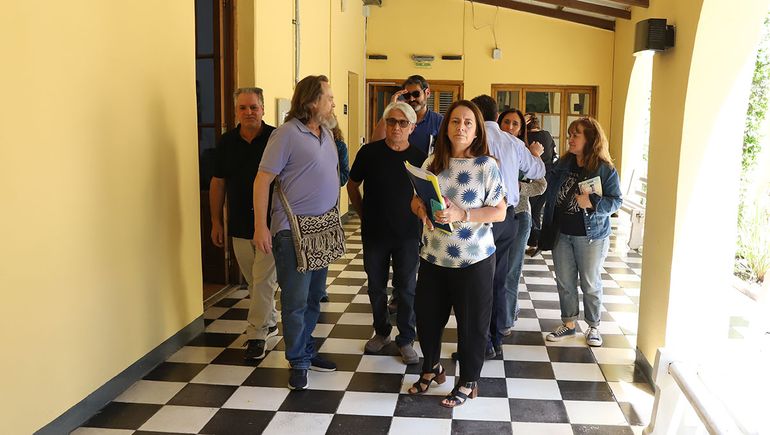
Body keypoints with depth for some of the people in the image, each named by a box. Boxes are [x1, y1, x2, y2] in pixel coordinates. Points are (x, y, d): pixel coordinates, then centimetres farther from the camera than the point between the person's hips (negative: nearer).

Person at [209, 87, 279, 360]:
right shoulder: (227, 142, 4)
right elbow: (217, 183, 9)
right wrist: (216, 222, 8)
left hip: (271, 224, -4)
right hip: (239, 225, 4)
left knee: (263, 279, -3)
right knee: (254, 281, 15)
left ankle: (256, 334, 8)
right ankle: (269, 323, 34)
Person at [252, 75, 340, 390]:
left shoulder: (326, 133, 11)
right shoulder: (287, 134, -13)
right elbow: (262, 180, -15)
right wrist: (260, 226, -19)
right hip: (293, 231, -8)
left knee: (313, 297, 16)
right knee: (295, 300, -1)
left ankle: (306, 351, 30)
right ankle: (298, 362, 13)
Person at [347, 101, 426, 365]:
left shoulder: (419, 158, -4)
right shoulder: (370, 152, -6)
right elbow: (352, 185, 7)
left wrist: (419, 217, 1)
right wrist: (363, 214, 5)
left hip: (407, 235, -1)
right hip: (374, 233, 1)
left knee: (406, 289, 5)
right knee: (376, 286, 13)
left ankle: (406, 340, 19)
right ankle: (381, 332, 33)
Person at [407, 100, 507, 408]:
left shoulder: (486, 165, -10)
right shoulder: (432, 162, 3)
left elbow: (499, 211, -10)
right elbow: (416, 200, 11)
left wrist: (462, 215, -23)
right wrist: (422, 208, -13)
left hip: (474, 259, -4)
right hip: (433, 256, 4)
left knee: (471, 323, 8)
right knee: (426, 315, 14)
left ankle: (468, 381, 28)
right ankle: (431, 368, 39)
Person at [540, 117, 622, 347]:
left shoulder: (605, 169, -9)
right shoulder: (563, 164, 4)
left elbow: (616, 201, -9)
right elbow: (548, 190, 8)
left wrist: (592, 203, -25)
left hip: (591, 235, -4)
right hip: (562, 233, 4)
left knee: (591, 283, 8)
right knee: (564, 282, 11)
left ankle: (593, 326, 25)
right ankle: (569, 323, 27)